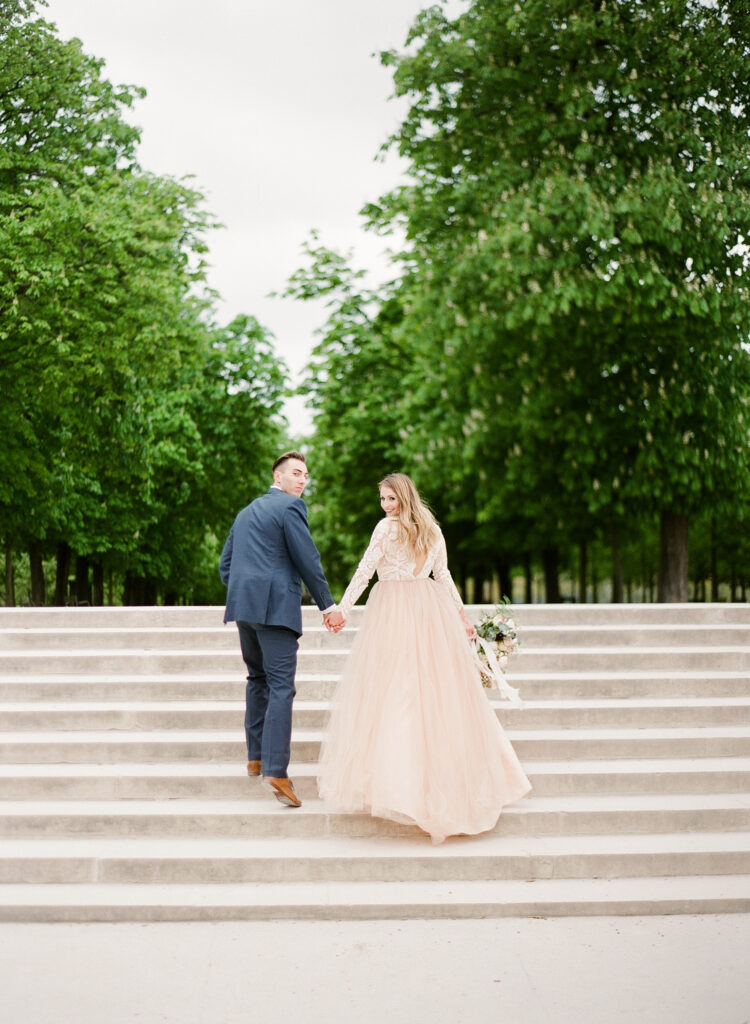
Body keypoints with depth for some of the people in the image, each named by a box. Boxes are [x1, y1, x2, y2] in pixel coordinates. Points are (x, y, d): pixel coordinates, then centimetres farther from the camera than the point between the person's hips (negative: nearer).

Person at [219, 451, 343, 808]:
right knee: (281, 685, -10)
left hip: (242, 604, 8)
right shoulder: (290, 506, -4)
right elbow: (307, 560, -9)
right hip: (276, 605, -8)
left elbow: (224, 566, 21)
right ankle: (275, 769, -18)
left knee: (257, 678, 21)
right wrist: (327, 605, -3)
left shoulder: (246, 511, 22)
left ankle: (256, 757, 26)